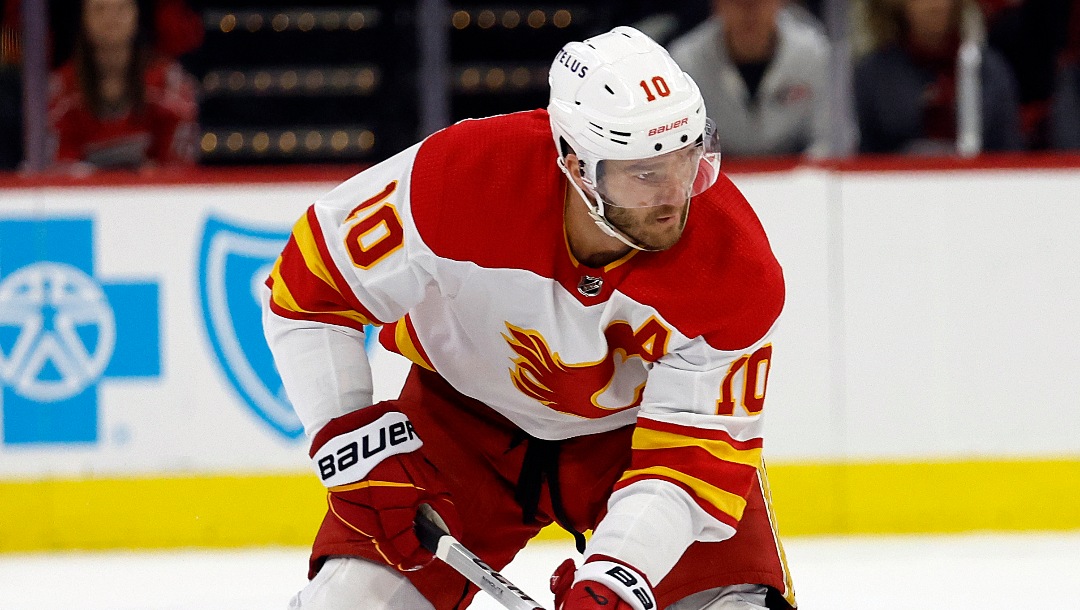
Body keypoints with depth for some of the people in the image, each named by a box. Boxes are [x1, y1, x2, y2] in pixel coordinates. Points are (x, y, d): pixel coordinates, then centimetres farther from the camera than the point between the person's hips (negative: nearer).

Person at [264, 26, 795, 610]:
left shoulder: (736, 271, -30)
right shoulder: (465, 175, -32)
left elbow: (692, 451, -28)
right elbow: (307, 290, -19)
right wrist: (349, 437, -24)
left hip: (636, 427, 0)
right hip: (467, 421, 0)